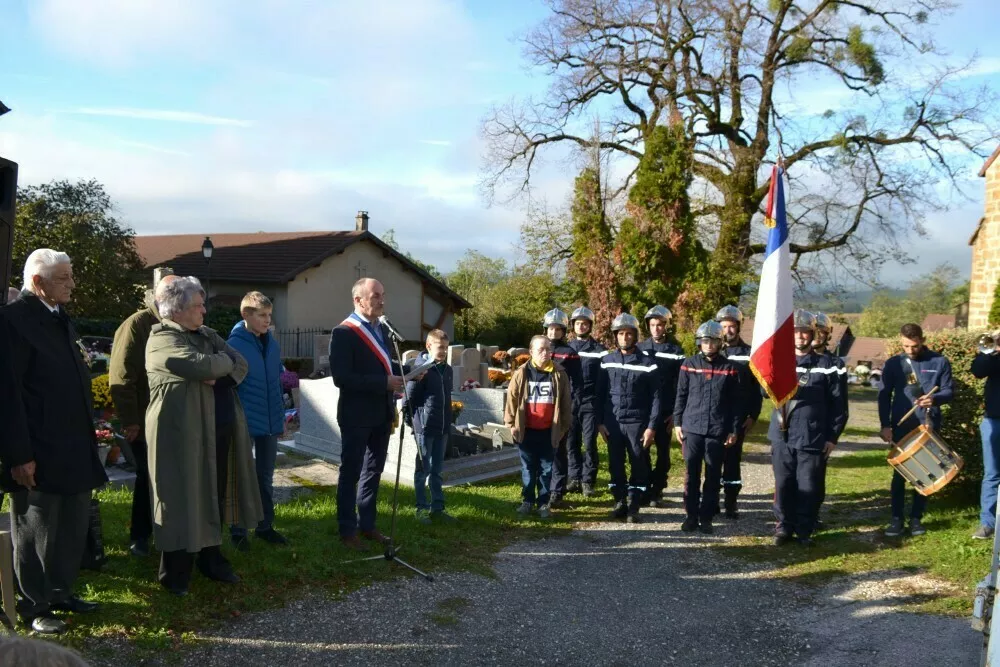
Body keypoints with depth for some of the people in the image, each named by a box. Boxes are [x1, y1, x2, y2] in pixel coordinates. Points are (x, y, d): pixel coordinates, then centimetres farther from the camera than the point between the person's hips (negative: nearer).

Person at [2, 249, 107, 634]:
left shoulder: (60, 319, 13)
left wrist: (87, 437, 16)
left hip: (73, 449, 8)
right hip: (39, 454, -8)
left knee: (74, 526, 16)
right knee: (34, 531, 7)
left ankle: (61, 591, 31)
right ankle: (34, 606, 20)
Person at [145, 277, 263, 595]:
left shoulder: (206, 335, 15)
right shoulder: (163, 338, -10)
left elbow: (240, 366, 6)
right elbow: (202, 366, -24)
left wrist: (219, 375, -13)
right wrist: (225, 360, -4)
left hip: (219, 429, 8)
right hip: (182, 433, -8)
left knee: (214, 498, 15)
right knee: (183, 501, 0)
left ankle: (211, 559, 28)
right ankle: (175, 573, 11)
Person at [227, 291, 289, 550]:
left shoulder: (272, 343, 6)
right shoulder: (235, 344, -12)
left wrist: (281, 415, 14)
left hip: (270, 421, 6)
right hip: (244, 421, -5)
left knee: (265, 476, 14)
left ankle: (265, 526, 24)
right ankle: (238, 531, 15)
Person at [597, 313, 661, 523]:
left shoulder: (647, 363, -4)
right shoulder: (607, 361, 5)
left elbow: (656, 397, -4)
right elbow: (600, 393, 9)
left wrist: (651, 426, -9)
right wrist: (600, 421, 3)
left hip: (637, 423, -2)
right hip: (612, 423, 3)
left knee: (639, 466, 2)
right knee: (615, 465, 8)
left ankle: (633, 507, 12)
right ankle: (620, 502, 21)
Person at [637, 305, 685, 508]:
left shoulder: (676, 352, 1)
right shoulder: (639, 348, 5)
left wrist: (676, 413, -6)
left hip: (665, 412, -1)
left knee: (662, 452, 5)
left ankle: (657, 491, 14)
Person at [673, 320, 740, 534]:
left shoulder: (729, 368, 1)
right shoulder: (689, 364, 3)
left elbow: (735, 402, 3)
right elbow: (681, 395, 7)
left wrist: (734, 430, 0)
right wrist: (677, 422, 2)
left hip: (717, 431, 0)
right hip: (691, 428, 0)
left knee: (713, 476, 6)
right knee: (691, 474, 6)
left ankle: (707, 518, 16)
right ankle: (691, 516, 16)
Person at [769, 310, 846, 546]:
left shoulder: (825, 365, 3)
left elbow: (837, 403, 4)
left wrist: (832, 436, 1)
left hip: (812, 438, -1)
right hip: (782, 436, 1)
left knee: (808, 487, 4)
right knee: (783, 485, 7)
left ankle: (804, 530, 17)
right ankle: (783, 527, 20)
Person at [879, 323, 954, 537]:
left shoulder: (940, 362, 1)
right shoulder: (893, 364, 2)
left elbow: (949, 391, 2)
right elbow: (884, 396, 3)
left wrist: (934, 399, -21)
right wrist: (885, 425, -6)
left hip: (929, 426, 0)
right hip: (901, 426, 0)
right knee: (899, 473, 1)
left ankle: (916, 518, 16)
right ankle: (897, 518, 8)